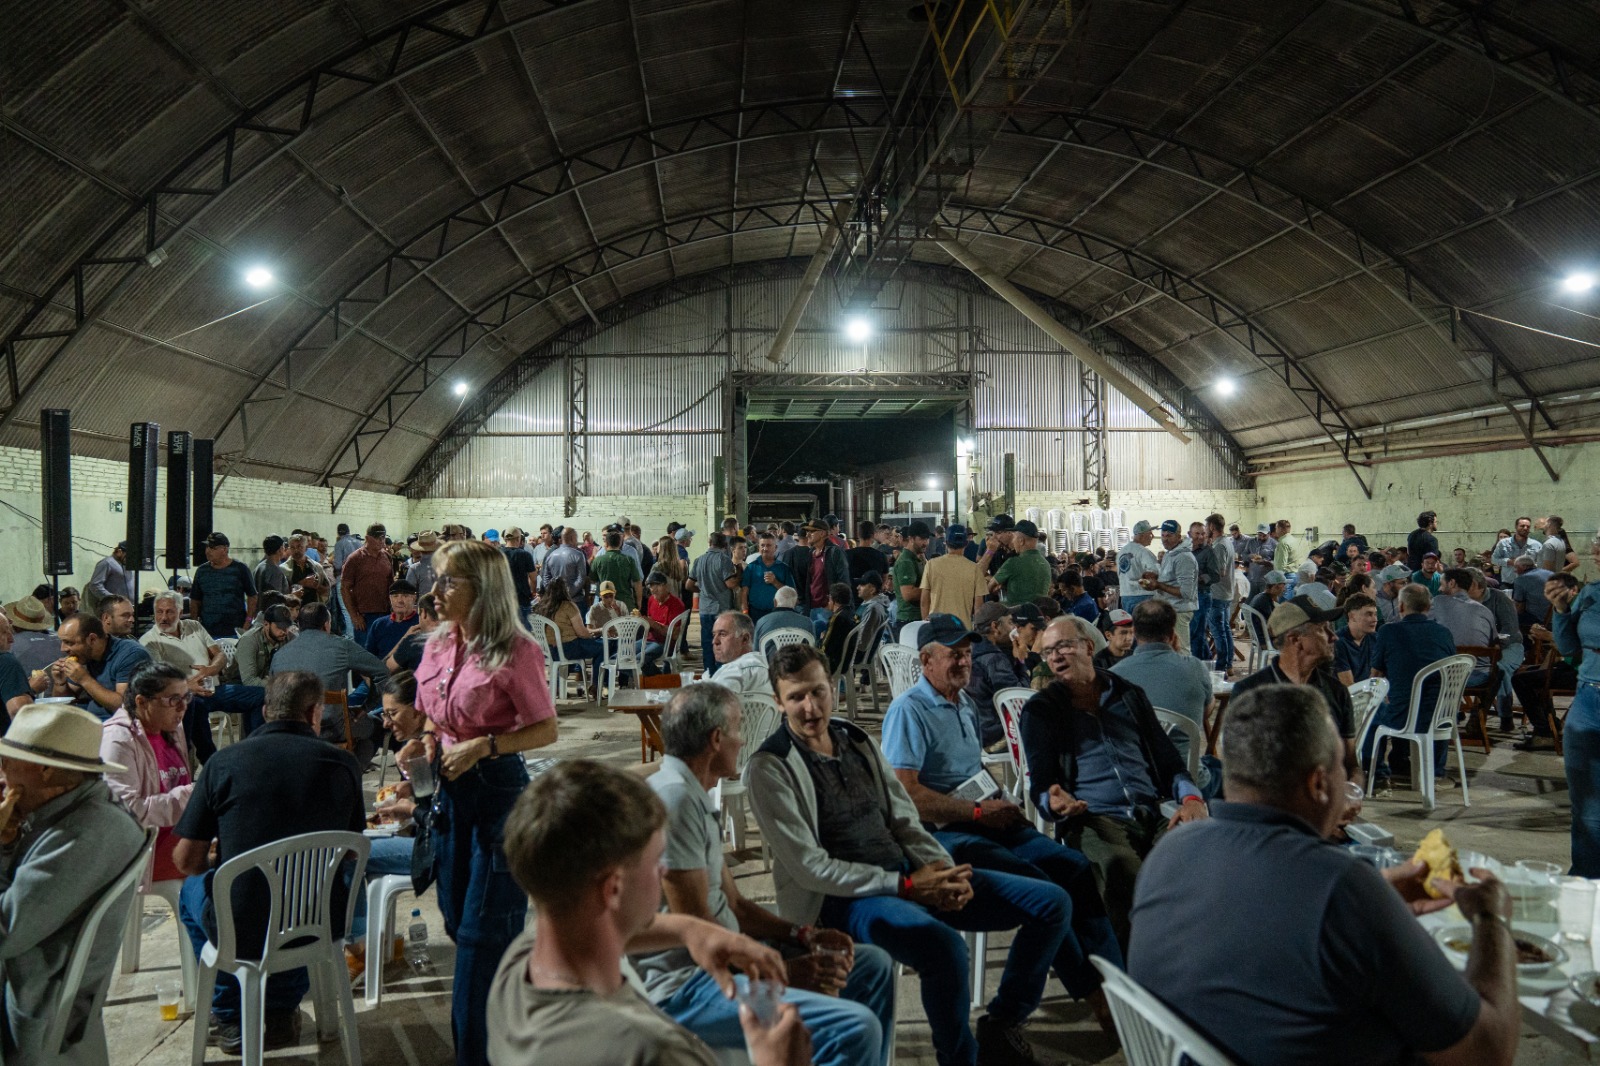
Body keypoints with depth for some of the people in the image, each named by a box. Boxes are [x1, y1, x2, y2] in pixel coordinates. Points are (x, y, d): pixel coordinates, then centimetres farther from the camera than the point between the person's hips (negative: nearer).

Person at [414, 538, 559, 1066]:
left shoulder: (515, 651, -17)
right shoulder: (438, 645, 4)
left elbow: (546, 730, -14)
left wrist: (484, 746, -23)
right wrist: (428, 740, -2)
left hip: (497, 789, -7)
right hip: (449, 786, 8)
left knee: (484, 928, 1)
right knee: (457, 917, 18)